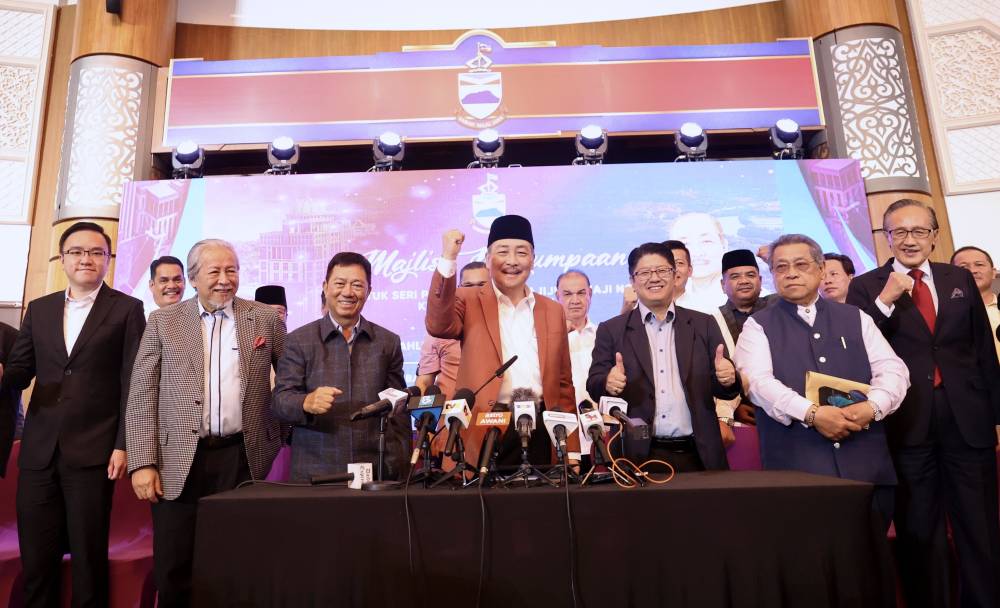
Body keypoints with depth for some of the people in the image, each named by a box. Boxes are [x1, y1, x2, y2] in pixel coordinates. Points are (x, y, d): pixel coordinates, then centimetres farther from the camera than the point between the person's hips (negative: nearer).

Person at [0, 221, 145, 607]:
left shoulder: (127, 309, -1)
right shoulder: (39, 309, 12)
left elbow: (133, 383, -5)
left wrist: (123, 444, -10)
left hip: (93, 451, -4)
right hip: (39, 450, 4)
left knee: (88, 554, 7)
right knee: (35, 556, 13)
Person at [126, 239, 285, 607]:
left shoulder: (266, 318, 3)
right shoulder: (163, 321, 4)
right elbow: (142, 396, 2)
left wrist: (286, 432, 6)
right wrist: (143, 463, -4)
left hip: (243, 456, 0)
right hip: (180, 461, 1)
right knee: (173, 573, 9)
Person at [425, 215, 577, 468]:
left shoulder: (553, 311, 13)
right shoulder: (469, 301, 4)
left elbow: (563, 382, 14)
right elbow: (438, 325, -18)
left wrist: (570, 449, 9)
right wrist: (448, 259, -23)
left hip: (541, 433, 3)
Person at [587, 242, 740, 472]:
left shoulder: (704, 324, 7)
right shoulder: (611, 330, 3)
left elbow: (724, 390, 7)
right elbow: (594, 385, -1)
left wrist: (728, 379, -15)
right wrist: (608, 383, -22)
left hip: (697, 455, 2)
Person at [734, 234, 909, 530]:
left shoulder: (856, 319, 15)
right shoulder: (759, 326, 5)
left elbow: (893, 370, 8)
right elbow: (759, 381, -10)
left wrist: (872, 407, -11)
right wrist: (811, 414, -21)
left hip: (866, 464, 3)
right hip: (795, 468, -3)